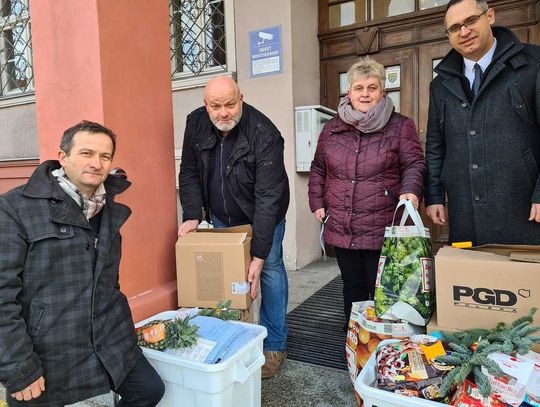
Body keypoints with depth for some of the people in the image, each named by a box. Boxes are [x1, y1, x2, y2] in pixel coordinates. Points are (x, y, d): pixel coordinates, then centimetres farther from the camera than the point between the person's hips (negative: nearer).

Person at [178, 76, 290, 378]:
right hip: (221, 217, 4)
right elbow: (189, 174, -3)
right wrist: (192, 215, -17)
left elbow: (268, 195, -31)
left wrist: (259, 255, -32)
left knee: (270, 271, -3)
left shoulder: (264, 134, -29)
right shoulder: (196, 123, -13)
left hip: (263, 215, -4)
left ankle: (275, 345, 13)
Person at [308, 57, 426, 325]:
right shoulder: (332, 128, 10)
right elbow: (318, 168, 17)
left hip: (382, 231, -3)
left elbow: (414, 164, -2)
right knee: (352, 288, 17)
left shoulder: (400, 126, 1)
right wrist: (317, 203, 9)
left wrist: (410, 191, -22)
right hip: (341, 230, 4)